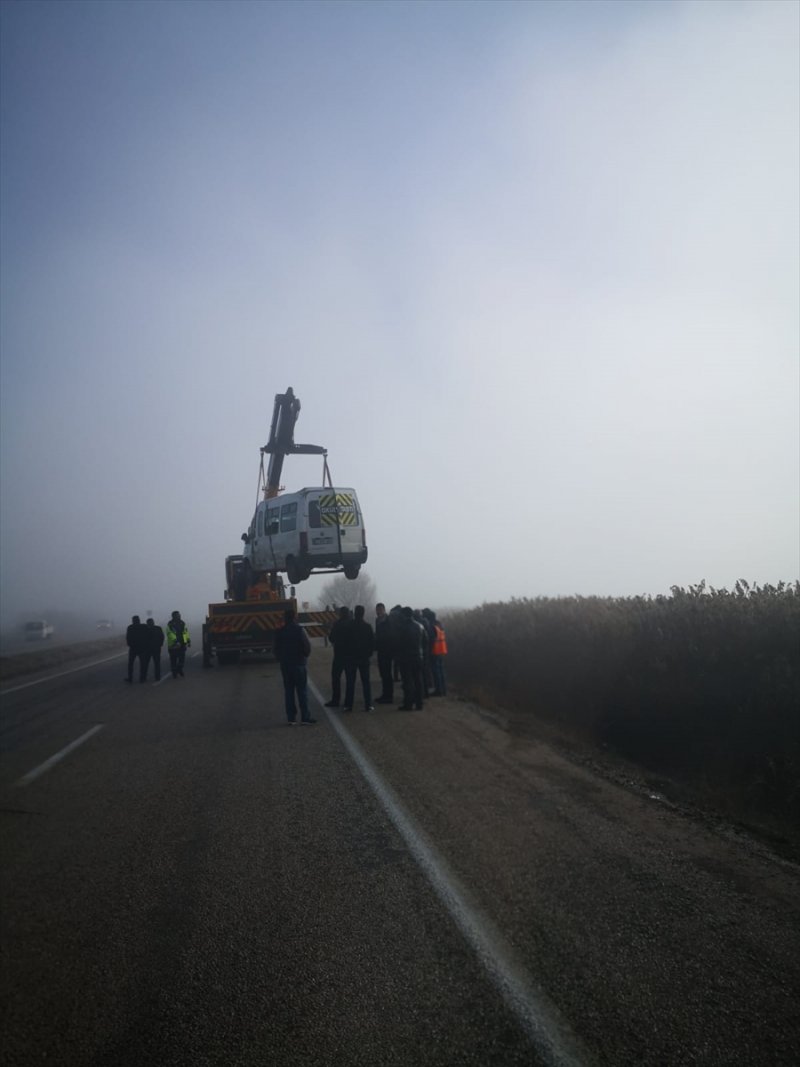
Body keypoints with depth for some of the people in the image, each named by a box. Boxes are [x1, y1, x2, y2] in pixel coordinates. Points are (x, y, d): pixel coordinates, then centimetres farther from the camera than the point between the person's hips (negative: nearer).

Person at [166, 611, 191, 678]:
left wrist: (188, 640, 5)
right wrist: (175, 641, -32)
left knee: (182, 658, 4)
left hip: (182, 644, 5)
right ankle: (174, 673, 17)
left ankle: (179, 669, 26)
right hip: (173, 645, -4)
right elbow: (170, 634, -22)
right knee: (173, 660, 4)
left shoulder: (182, 623, 9)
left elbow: (186, 632, 13)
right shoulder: (170, 625, -10)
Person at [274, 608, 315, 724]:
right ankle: (305, 717, -3)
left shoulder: (280, 633, 3)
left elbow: (276, 649, 8)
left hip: (285, 665, 4)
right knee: (302, 691, -1)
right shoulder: (299, 630, -11)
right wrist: (305, 656, 6)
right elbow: (307, 646, -13)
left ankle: (291, 717, 9)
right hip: (298, 664, -4)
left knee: (288, 691, 9)